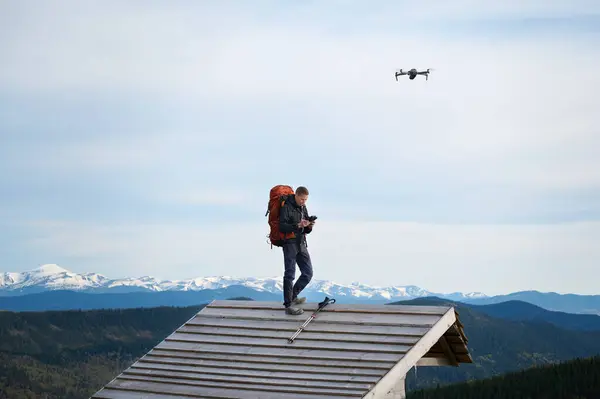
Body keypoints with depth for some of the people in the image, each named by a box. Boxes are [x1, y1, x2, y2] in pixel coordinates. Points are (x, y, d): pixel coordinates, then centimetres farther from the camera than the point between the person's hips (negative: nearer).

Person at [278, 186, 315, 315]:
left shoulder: (303, 208, 14)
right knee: (290, 274, -7)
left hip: (301, 244, 8)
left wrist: (309, 226, -5)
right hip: (290, 244, -8)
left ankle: (293, 296, 27)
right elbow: (282, 227, -18)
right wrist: (298, 225, -25)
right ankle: (288, 305, -4)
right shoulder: (287, 207, -10)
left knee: (308, 273, 8)